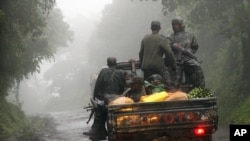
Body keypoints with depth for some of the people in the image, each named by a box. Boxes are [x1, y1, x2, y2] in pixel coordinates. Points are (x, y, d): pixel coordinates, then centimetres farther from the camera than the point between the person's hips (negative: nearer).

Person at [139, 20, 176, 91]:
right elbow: (169, 53, -9)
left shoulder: (145, 38, 9)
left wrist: (142, 64, 22)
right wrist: (172, 64, 2)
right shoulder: (162, 39, -6)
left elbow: (141, 53, 13)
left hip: (146, 66, 5)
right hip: (159, 66, -5)